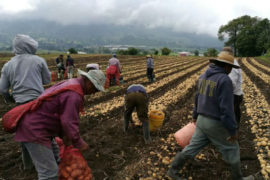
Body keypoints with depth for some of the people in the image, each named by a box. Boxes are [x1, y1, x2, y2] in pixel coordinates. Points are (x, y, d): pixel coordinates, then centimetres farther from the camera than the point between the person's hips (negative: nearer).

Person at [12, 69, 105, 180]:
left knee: (53, 159, 21)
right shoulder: (74, 95, -22)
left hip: (32, 125, 11)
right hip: (35, 130, -11)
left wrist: (63, 135, 15)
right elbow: (69, 123, -25)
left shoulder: (70, 84, 11)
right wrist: (79, 144, -10)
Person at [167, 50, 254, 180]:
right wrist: (233, 130, -15)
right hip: (216, 124, -7)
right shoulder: (225, 80, -21)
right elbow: (227, 108, -23)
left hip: (203, 120, 7)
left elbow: (198, 98, 14)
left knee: (193, 147, 16)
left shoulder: (204, 76, 4)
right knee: (231, 149, 16)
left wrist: (196, 115, 25)